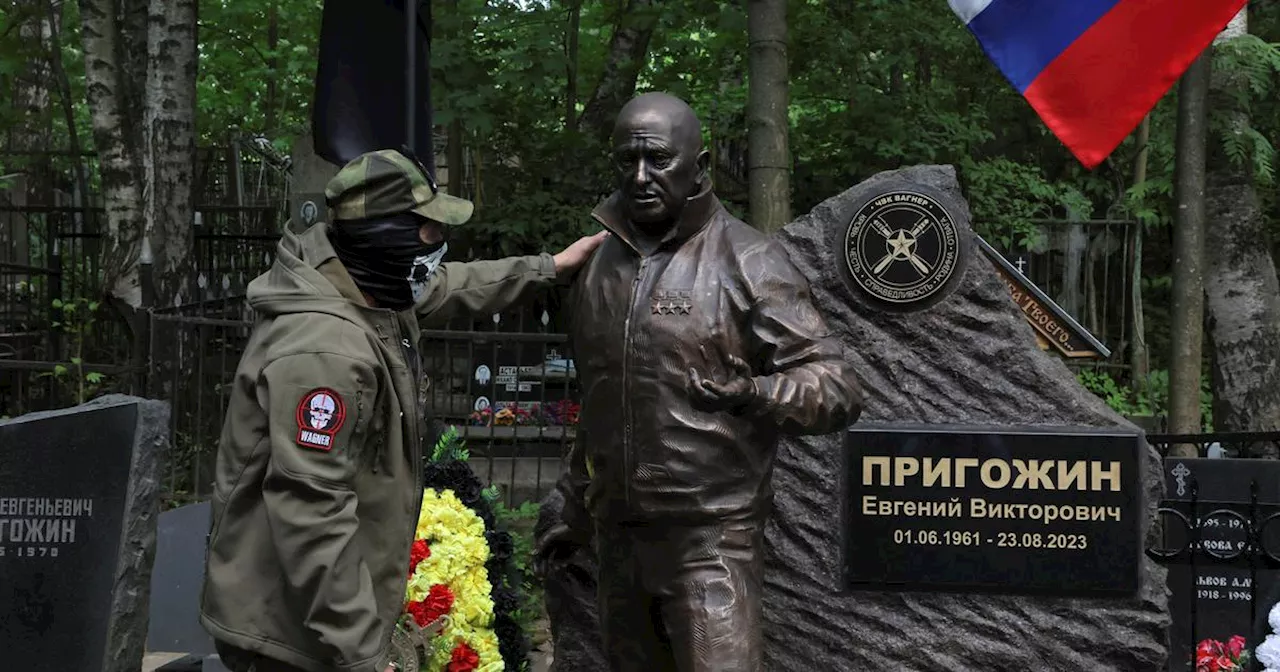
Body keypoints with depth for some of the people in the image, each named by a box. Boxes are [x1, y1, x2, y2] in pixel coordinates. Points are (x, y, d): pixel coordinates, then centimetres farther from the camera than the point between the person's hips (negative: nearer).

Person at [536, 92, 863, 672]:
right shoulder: (597, 265, 12)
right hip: (617, 537, 6)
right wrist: (576, 516, 26)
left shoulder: (747, 261, -7)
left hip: (711, 540, -6)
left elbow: (836, 389, -9)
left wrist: (755, 392, -25)